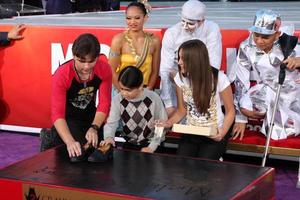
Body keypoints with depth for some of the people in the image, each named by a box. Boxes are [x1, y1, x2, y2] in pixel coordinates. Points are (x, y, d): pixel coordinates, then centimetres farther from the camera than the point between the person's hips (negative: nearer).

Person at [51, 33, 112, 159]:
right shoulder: (62, 75, -29)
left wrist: (94, 128, -37)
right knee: (76, 153, -19)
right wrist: (70, 142, -50)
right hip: (68, 118, -4)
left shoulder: (104, 70, -18)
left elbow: (104, 104, -19)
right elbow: (57, 113, -35)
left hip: (90, 115, 4)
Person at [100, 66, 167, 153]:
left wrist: (152, 147, -14)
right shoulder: (118, 99, -8)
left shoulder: (153, 98, -14)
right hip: (128, 143, 2)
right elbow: (111, 123, -9)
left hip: (150, 142, -2)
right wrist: (109, 137, -31)